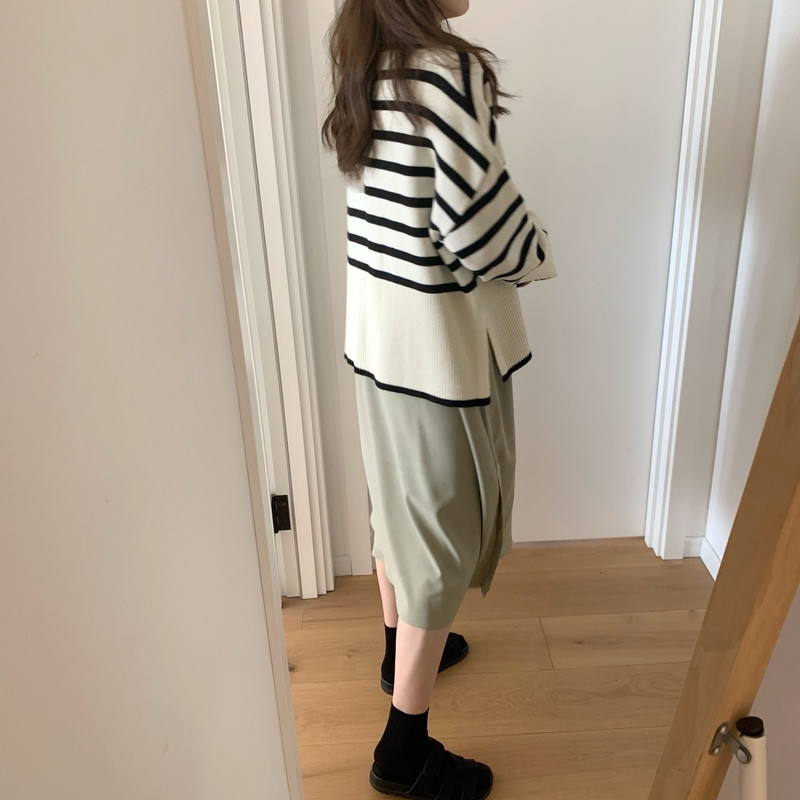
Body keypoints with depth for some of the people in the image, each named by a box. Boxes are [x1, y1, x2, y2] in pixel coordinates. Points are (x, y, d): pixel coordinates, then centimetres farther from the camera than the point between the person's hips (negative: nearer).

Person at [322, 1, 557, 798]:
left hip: (373, 331, 8)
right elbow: (475, 230, -21)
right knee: (443, 534, 6)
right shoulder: (453, 69, -19)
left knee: (398, 503, 23)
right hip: (441, 346, -8)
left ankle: (402, 649, 48)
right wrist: (540, 254, -1)